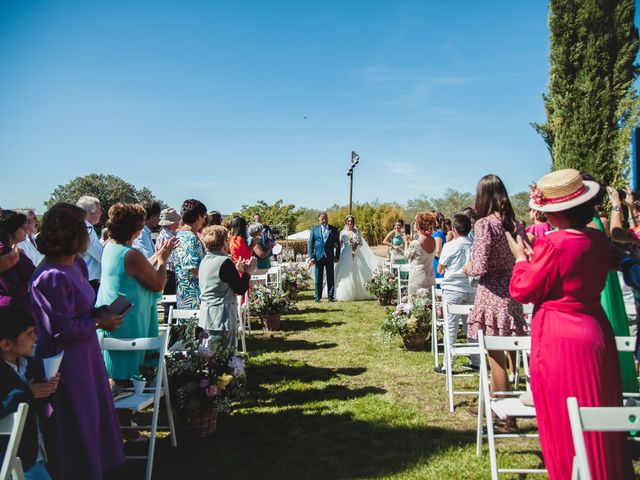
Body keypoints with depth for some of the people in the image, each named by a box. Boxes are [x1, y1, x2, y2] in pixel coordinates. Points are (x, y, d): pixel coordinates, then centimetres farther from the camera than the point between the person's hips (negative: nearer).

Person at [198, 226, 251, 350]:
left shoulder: (205, 261, 9)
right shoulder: (225, 262, -16)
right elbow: (241, 289, -12)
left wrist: (236, 271, 19)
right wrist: (247, 272, 1)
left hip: (205, 317, 9)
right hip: (222, 318, -9)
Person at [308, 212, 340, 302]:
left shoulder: (334, 229, 5)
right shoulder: (314, 229, 5)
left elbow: (338, 244, 7)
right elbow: (310, 244, 4)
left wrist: (337, 256, 1)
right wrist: (312, 257, -4)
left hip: (330, 257, 0)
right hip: (318, 257, 0)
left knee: (330, 278, 5)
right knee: (318, 278, 4)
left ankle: (330, 296, 14)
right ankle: (318, 297, 13)